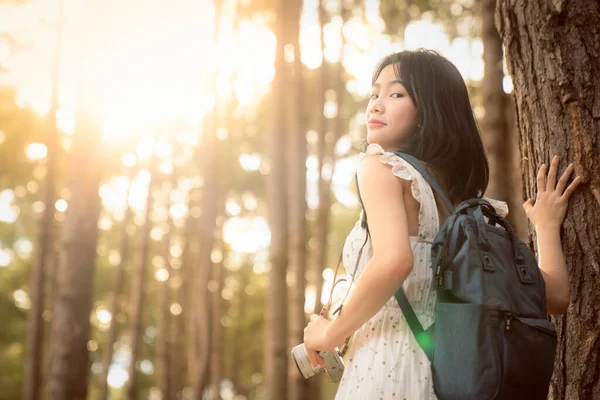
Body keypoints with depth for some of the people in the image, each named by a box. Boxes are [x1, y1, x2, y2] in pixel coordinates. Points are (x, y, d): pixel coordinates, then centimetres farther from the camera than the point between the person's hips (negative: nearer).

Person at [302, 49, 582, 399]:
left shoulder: (381, 166, -8)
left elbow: (393, 261, -27)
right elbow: (555, 296, 8)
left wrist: (331, 334, -14)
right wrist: (547, 225, 24)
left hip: (387, 370, -7)